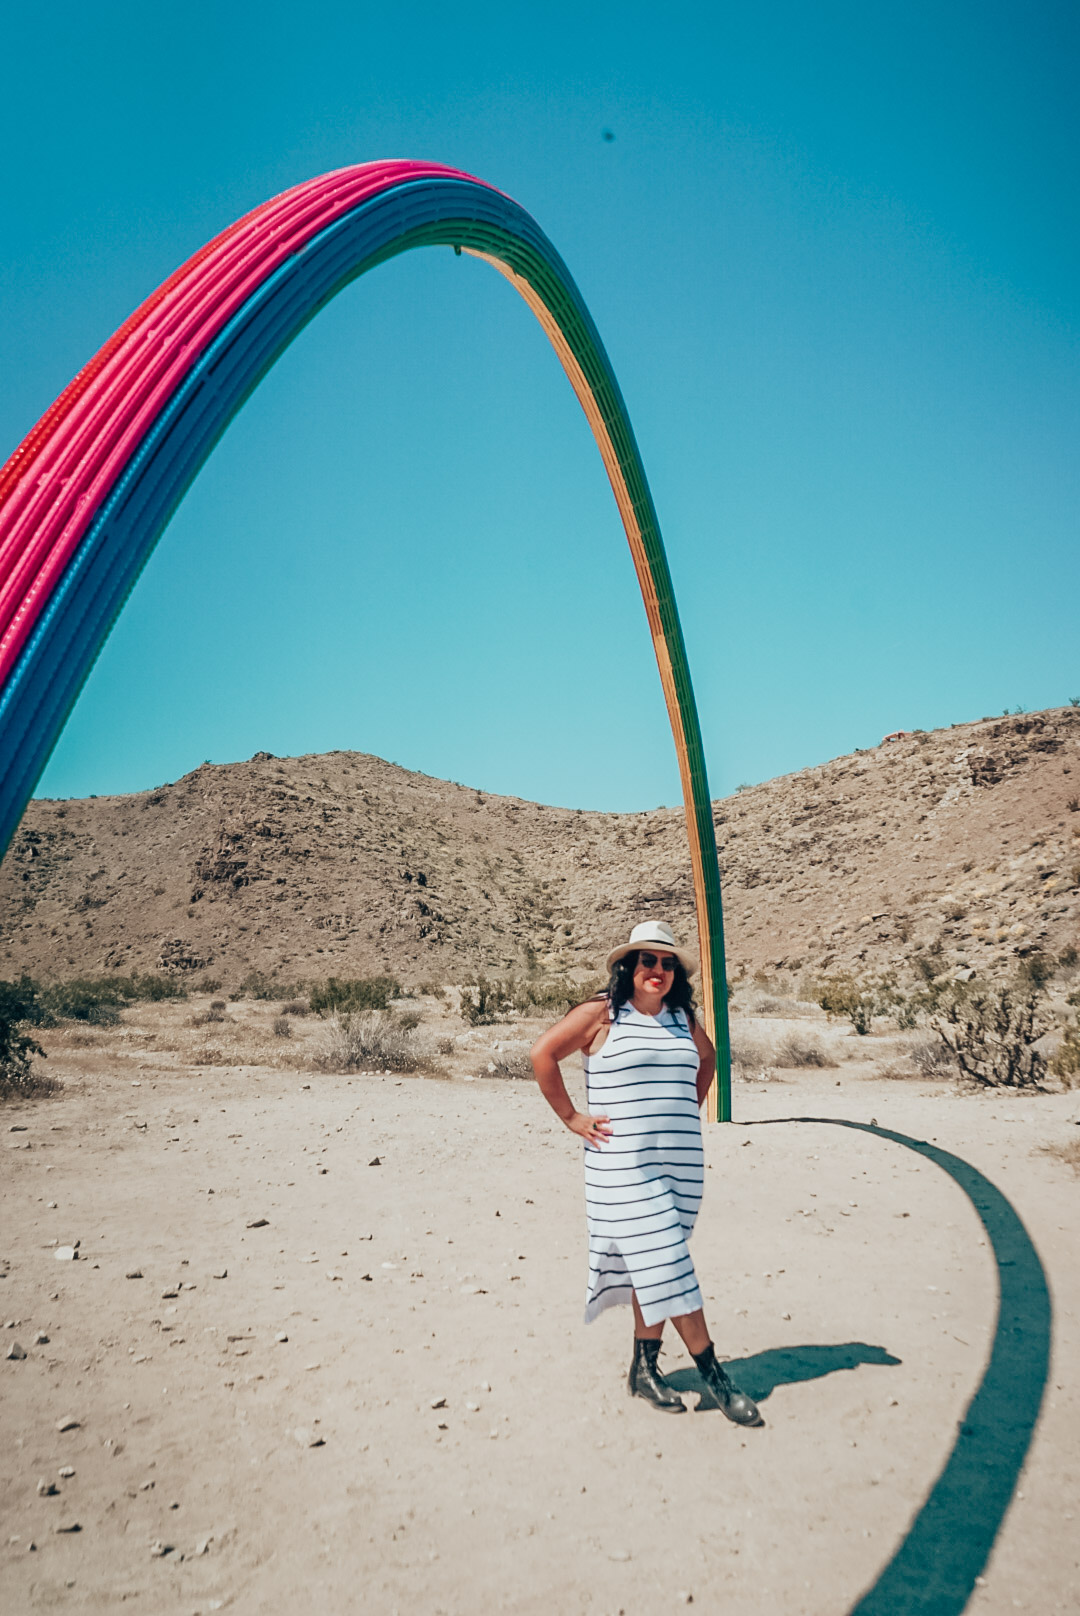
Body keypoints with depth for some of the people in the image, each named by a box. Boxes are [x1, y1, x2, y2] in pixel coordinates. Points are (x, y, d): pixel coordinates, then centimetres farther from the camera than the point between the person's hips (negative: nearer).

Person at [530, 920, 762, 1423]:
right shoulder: (601, 1012, -7)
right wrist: (571, 1117, -6)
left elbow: (708, 1058, 28)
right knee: (664, 1261, -6)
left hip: (680, 1162, 5)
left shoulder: (683, 1017, 9)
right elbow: (543, 1052, -7)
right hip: (623, 1165, -5)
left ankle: (644, 1368, 24)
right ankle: (713, 1377, 3)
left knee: (654, 1264, 10)